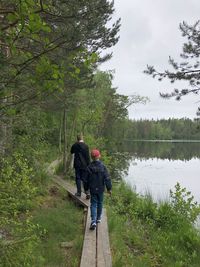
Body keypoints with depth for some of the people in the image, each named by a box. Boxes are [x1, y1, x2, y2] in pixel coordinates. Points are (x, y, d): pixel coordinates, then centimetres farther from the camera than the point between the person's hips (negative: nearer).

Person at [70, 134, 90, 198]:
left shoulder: (74, 146, 0)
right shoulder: (86, 146, -7)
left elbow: (72, 153, 17)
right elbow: (88, 156, -7)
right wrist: (89, 165, -2)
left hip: (77, 165, 1)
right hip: (84, 165, -1)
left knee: (78, 178, 9)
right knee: (84, 179, 4)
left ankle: (79, 192, 12)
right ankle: (87, 192, -3)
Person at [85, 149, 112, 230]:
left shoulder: (89, 167, -9)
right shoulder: (102, 166, -12)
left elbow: (86, 180, 0)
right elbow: (107, 178, -10)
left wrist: (86, 188, 13)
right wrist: (109, 188, -1)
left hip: (92, 190, 0)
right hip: (100, 189, 0)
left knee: (93, 204, 4)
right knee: (100, 203, 17)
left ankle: (93, 221, -9)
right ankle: (98, 218, 30)